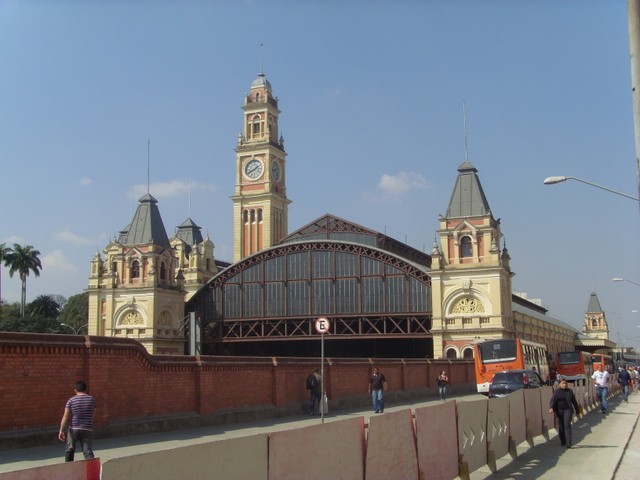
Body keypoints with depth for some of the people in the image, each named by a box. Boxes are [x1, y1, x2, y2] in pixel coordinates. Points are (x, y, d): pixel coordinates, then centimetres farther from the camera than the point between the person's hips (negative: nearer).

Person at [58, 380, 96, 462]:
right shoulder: (92, 399, 2)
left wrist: (61, 430, -9)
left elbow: (66, 416, -9)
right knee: (88, 451, -1)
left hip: (73, 429, 0)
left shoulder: (71, 400, -3)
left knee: (70, 450, 17)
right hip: (87, 429, 0)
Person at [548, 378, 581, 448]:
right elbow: (552, 400, -8)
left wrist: (577, 410, 16)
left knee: (567, 425, -11)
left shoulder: (570, 391, 4)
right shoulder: (556, 391, 1)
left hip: (568, 410, -1)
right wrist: (551, 408, -24)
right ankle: (562, 441, 24)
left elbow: (574, 401, 12)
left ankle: (569, 442, -14)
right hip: (559, 411, 1)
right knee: (561, 426, 9)